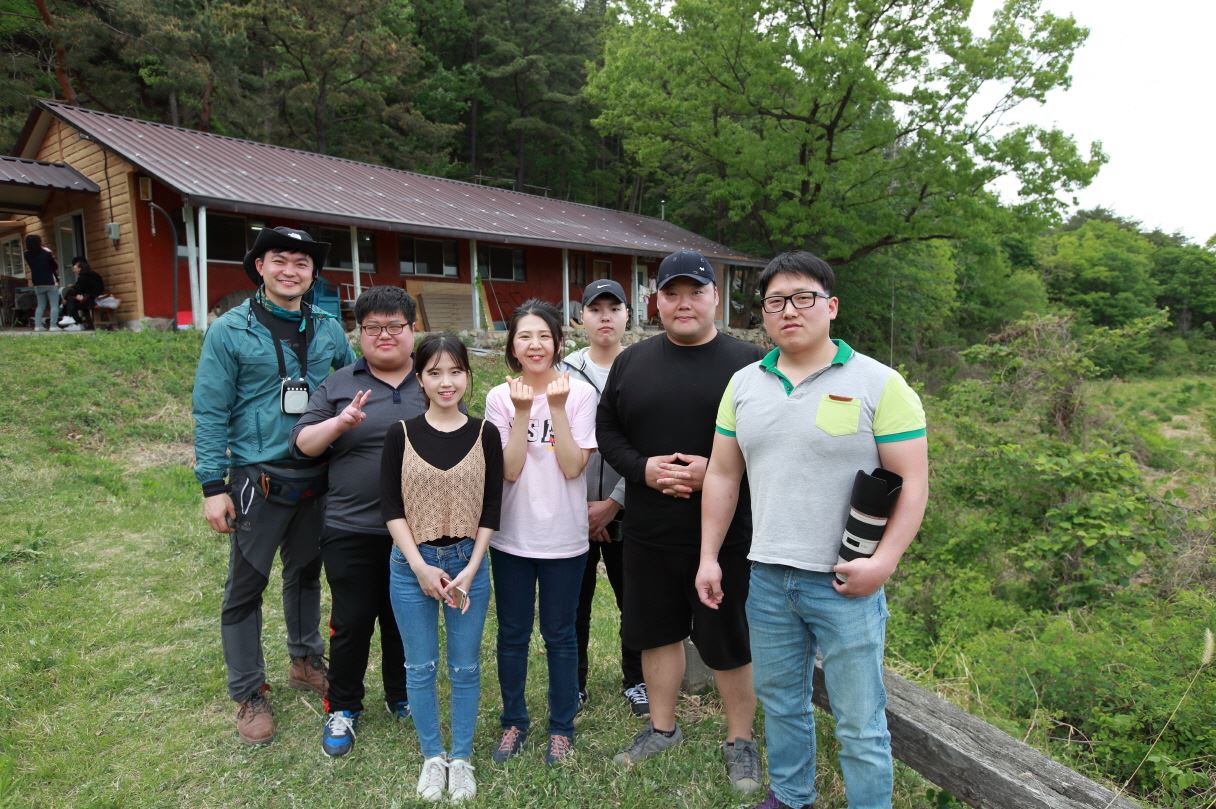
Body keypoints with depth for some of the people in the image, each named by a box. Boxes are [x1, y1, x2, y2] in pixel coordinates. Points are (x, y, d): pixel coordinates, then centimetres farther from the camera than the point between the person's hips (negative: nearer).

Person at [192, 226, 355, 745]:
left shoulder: (328, 331, 3)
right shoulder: (231, 331, -7)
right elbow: (211, 412, -7)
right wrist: (213, 485, -11)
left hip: (317, 479, 4)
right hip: (259, 479, -3)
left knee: (305, 572, 19)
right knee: (246, 586, 6)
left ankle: (306, 661, 38)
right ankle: (248, 693, 22)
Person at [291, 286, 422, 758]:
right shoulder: (338, 384, 3)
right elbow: (303, 444, 1)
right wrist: (340, 423, -17)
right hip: (352, 530, -1)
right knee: (351, 623, 9)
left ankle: (401, 697, 37)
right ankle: (342, 708, 31)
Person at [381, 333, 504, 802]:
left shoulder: (485, 434, -2)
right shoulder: (401, 434, -3)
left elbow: (491, 509, -1)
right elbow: (391, 507, -4)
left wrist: (469, 570, -8)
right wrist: (420, 566, -11)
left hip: (469, 563, 0)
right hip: (412, 565, 0)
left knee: (465, 667, 10)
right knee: (421, 667, 11)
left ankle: (462, 758, 29)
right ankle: (432, 756, 31)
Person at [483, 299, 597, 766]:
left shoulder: (579, 393, -7)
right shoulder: (501, 397, -3)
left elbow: (573, 467, -15)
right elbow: (509, 470, -11)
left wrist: (557, 408, -21)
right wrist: (523, 412, -20)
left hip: (563, 537, -1)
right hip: (512, 535, 2)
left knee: (560, 636, 12)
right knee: (512, 634, 15)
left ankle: (561, 727, 31)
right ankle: (513, 722, 35)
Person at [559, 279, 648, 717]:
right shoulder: (564, 372, 2)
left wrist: (612, 504, -9)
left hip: (625, 509, -1)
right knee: (574, 602, 10)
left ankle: (636, 680, 31)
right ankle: (573, 683, 30)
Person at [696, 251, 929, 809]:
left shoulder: (879, 384, -7)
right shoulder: (744, 384, 6)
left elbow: (913, 481, -8)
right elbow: (722, 475, 9)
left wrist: (884, 561, -19)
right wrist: (709, 557, 7)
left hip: (846, 583, -4)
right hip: (767, 576, 5)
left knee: (860, 724, 7)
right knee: (780, 700, 22)